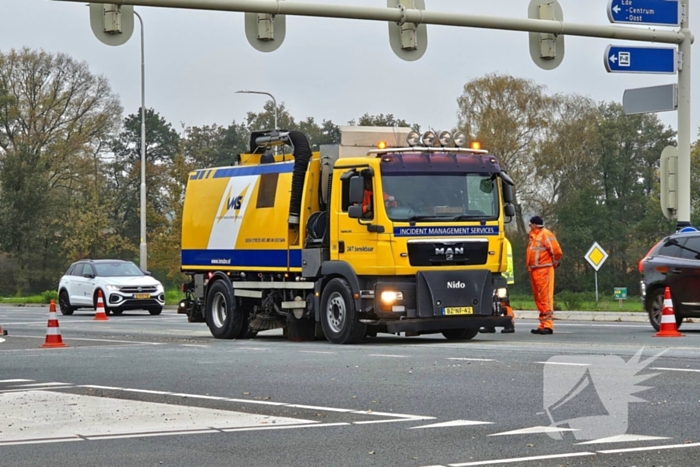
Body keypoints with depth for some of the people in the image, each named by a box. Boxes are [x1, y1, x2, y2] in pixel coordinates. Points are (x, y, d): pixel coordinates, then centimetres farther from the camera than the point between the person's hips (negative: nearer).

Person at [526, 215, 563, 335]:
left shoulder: (545, 234, -10)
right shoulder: (533, 236, 18)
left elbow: (557, 251, -15)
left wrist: (554, 263, -2)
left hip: (544, 270, -10)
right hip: (534, 271, 10)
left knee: (545, 298, -11)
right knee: (538, 298, 11)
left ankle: (547, 326, -13)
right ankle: (543, 325, 15)